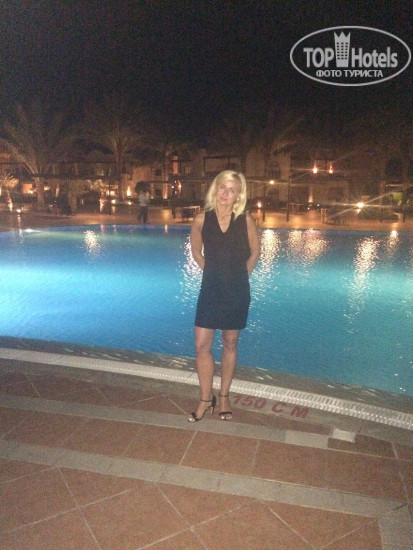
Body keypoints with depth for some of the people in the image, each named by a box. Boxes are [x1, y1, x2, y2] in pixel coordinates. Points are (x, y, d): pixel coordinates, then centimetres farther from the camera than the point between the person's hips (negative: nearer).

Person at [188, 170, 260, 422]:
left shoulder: (246, 220, -6)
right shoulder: (202, 219, -5)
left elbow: (255, 252, 7)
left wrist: (240, 276, 7)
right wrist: (215, 272, 9)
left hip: (237, 291, 0)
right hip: (211, 289, 1)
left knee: (230, 344, 11)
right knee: (202, 345, 0)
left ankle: (224, 396, 28)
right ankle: (206, 398, 19)